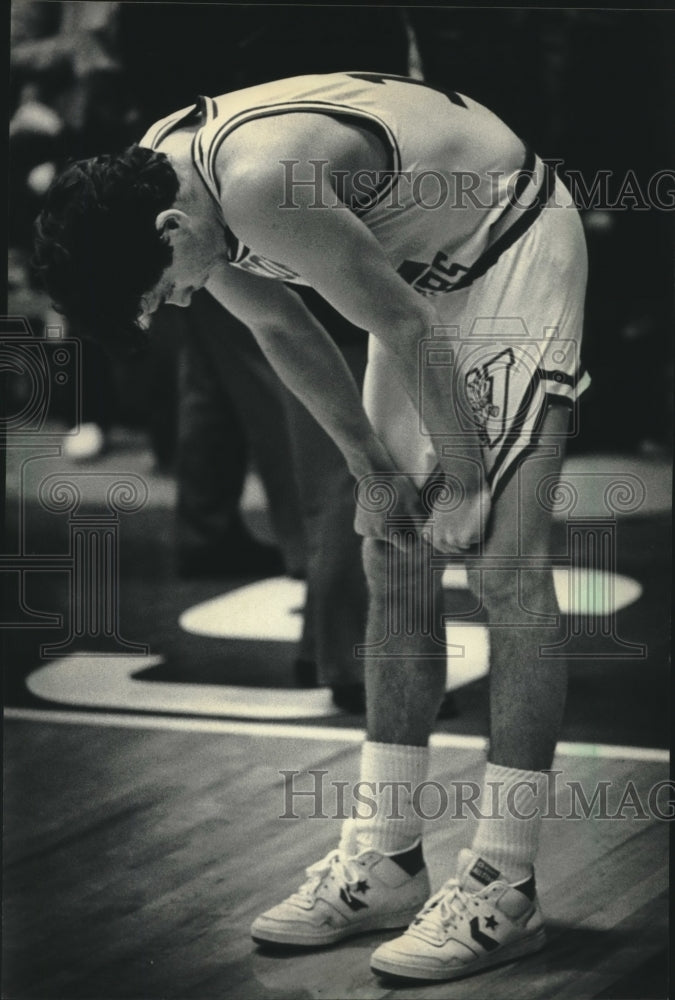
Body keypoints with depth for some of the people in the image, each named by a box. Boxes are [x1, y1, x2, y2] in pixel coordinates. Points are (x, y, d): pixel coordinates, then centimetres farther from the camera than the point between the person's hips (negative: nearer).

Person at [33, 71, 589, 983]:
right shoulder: (154, 184, -7)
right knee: (394, 564, 6)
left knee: (505, 570, -12)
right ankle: (386, 860, 13)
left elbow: (407, 331, -26)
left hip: (514, 246, -9)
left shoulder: (263, 186, -35)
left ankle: (505, 889, -9)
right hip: (423, 266, 9)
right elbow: (282, 330, 5)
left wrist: (465, 481, -15)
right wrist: (373, 467, 3)